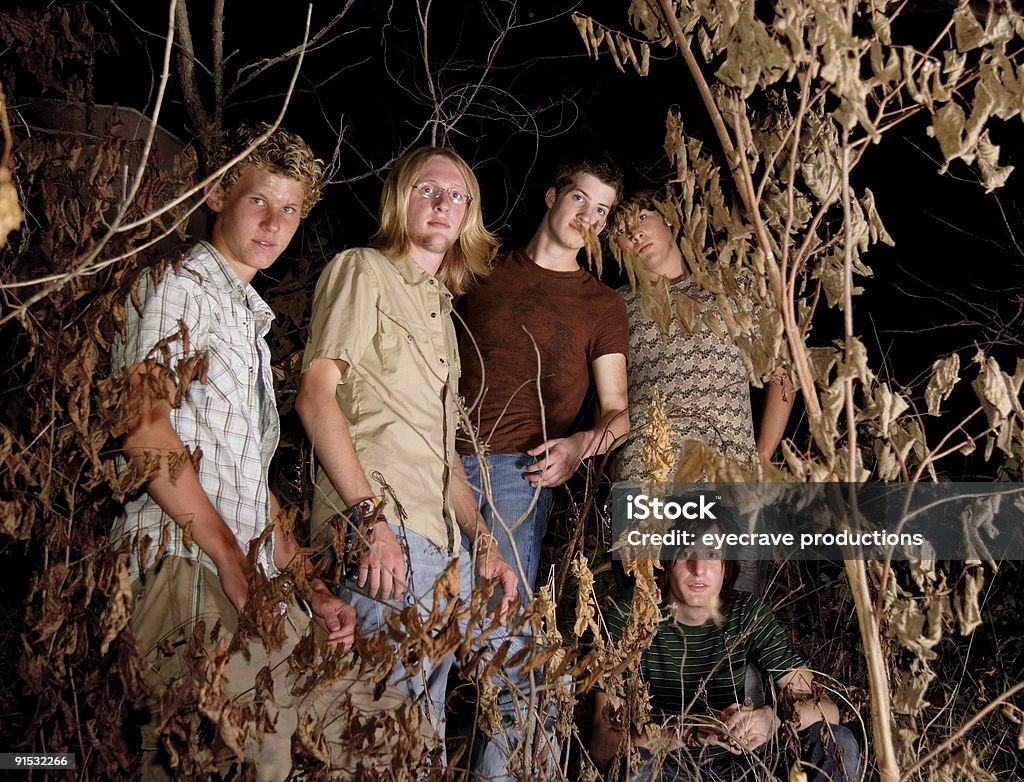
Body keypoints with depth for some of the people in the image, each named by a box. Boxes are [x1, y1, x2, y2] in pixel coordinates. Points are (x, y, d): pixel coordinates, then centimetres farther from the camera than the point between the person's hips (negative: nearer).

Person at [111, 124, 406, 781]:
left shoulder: (252, 321, 26)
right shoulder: (177, 287, 0)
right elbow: (143, 426, -15)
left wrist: (312, 589, 16)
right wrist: (230, 560, -18)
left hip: (259, 582, 9)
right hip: (189, 571, -8)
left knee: (376, 720, 6)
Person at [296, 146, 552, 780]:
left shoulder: (441, 311, 26)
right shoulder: (363, 270, 3)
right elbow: (316, 393, -11)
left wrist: (483, 543, 15)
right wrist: (371, 517, -20)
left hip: (444, 539, 9)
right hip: (380, 533, -9)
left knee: (528, 680, 11)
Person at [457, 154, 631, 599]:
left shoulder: (602, 305, 12)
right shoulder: (483, 272, 17)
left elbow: (616, 412, 6)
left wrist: (582, 445, -15)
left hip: (520, 468, -1)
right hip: (444, 461, 2)